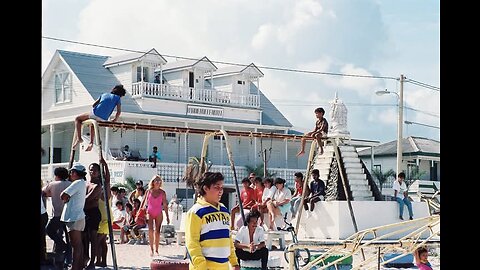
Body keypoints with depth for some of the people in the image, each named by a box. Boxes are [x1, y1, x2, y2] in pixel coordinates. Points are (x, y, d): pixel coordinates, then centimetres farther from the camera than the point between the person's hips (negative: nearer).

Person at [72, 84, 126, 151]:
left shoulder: (104, 94, 20)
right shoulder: (117, 98, 13)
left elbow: (93, 105, 21)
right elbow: (119, 111, 0)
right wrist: (115, 120, 13)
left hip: (95, 114, -2)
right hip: (104, 119, 2)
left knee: (77, 119, 21)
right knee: (92, 125, 37)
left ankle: (79, 138, 3)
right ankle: (91, 142, 26)